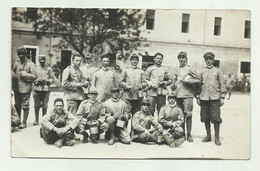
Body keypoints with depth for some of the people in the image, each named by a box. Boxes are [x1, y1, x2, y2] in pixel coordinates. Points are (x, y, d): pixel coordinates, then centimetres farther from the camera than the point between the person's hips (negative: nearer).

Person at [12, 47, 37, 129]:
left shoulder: (30, 64, -2)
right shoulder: (16, 64, 12)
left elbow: (34, 76, -7)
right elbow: (13, 72, 24)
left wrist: (26, 74, -18)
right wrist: (14, 76, 3)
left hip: (26, 88, -5)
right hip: (17, 88, 5)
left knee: (25, 106, -1)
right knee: (17, 106, 13)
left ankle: (24, 122, 8)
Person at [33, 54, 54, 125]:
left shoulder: (49, 69, 8)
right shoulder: (36, 68, 10)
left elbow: (52, 78, 6)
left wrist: (47, 81, -13)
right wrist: (37, 80, -11)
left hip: (46, 89, -1)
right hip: (37, 88, 1)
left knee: (44, 105, 1)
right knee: (37, 105, 3)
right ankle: (36, 120, 14)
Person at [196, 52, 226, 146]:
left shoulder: (218, 71, 5)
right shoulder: (202, 71, 12)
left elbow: (222, 84, 3)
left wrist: (222, 97, -3)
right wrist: (197, 97, 9)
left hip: (215, 98, -3)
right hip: (204, 98, 3)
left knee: (216, 118, -4)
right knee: (205, 118, 6)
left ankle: (217, 137, 4)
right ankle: (208, 135, 19)